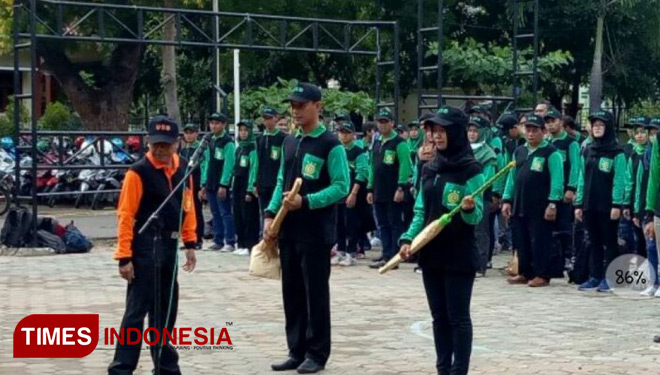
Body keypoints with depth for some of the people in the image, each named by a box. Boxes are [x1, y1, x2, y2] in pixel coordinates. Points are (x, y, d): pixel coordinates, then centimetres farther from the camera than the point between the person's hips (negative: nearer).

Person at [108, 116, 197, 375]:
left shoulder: (183, 169, 6)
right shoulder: (138, 172, -13)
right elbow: (125, 215, -13)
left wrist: (190, 243, 12)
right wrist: (124, 256, -16)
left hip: (169, 246, 7)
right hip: (145, 248, -7)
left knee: (167, 308, 16)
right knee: (137, 309, -7)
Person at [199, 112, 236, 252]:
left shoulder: (228, 142, -9)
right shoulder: (210, 141, 16)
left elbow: (228, 164, -15)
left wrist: (223, 184, -19)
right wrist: (205, 184, 14)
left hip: (222, 185, -8)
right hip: (211, 185, 8)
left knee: (225, 213, -7)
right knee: (215, 214, 10)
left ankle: (230, 243, -5)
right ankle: (218, 241, 15)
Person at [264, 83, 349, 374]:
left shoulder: (330, 145, -8)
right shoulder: (289, 142, 13)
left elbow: (341, 187, -13)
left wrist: (305, 202, -21)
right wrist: (270, 214, 6)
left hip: (316, 232, -7)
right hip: (288, 230, 7)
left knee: (316, 293, 0)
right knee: (292, 292, 11)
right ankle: (296, 351, 20)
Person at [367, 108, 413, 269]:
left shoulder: (399, 143, -7)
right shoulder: (377, 143, 17)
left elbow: (404, 167, -13)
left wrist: (401, 188, -19)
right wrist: (370, 189, 17)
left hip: (394, 194, -8)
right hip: (379, 193, 8)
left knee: (395, 224, -3)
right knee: (383, 225, 10)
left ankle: (393, 257, -2)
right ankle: (387, 255, 15)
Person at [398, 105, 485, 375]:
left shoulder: (471, 170, -10)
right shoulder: (429, 169, 9)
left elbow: (475, 217, -12)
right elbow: (421, 211, 12)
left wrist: (469, 208, -34)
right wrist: (408, 239, -2)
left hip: (459, 255, -6)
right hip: (431, 253, 7)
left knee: (458, 317, -1)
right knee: (439, 316, 11)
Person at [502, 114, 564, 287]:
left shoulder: (550, 153, -5)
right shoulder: (519, 152, 16)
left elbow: (557, 180, -10)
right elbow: (512, 177, 18)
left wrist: (553, 203, -16)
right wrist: (507, 200, 11)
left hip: (540, 207, -6)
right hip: (519, 206, 6)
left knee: (539, 241, -2)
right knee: (521, 242, 10)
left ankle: (542, 275, 4)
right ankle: (525, 273, 20)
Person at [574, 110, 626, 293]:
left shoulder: (616, 153, -5)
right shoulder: (588, 152, 12)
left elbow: (619, 181, -10)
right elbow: (582, 179, 13)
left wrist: (617, 205, -17)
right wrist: (579, 204, 8)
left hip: (608, 206, -5)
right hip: (590, 205, 6)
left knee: (609, 242, 2)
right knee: (595, 242, 10)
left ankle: (608, 279, 6)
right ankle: (594, 278, 15)